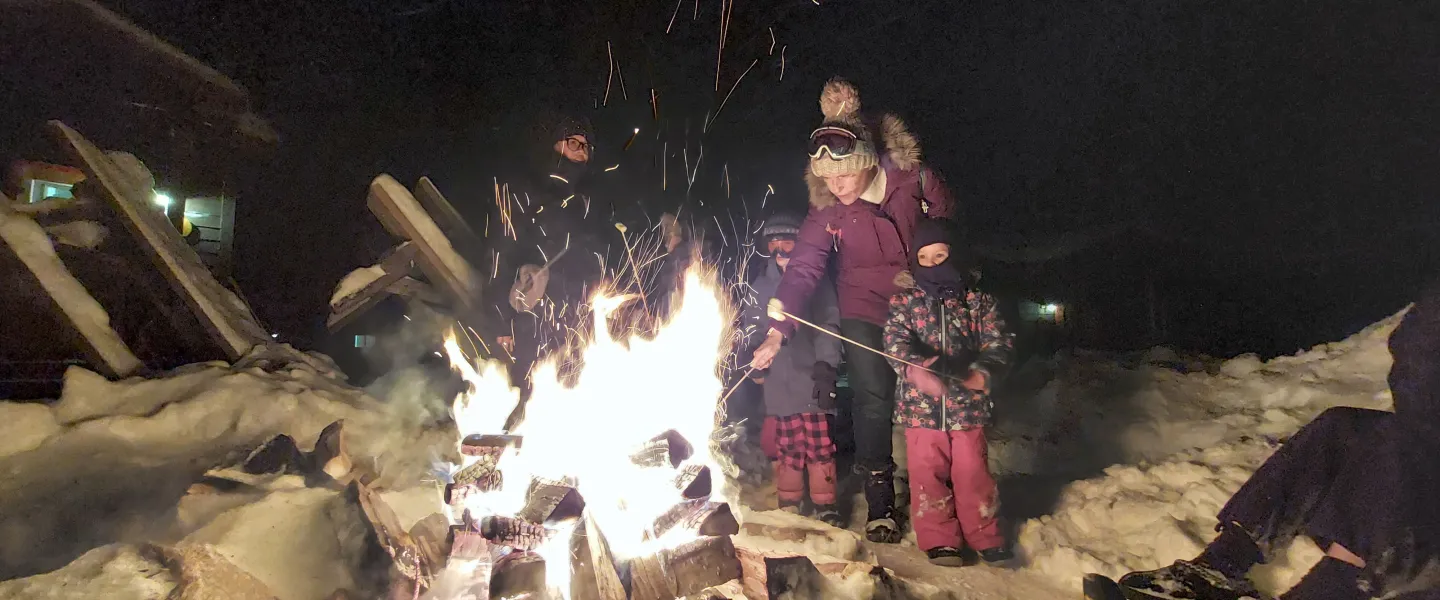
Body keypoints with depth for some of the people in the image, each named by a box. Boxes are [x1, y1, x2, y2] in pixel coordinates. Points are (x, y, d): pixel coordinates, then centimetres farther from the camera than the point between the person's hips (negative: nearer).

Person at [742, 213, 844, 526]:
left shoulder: (817, 283, 6)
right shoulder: (759, 287, 18)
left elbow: (828, 326, -4)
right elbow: (751, 329, 18)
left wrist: (825, 364, -16)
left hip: (811, 379, -2)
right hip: (777, 383, 3)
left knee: (820, 446, -3)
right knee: (785, 448, 4)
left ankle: (824, 504, 10)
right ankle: (789, 506, 17)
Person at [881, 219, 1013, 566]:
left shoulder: (978, 301, 6)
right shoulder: (904, 301, 3)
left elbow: (1000, 343, 1)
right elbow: (895, 342, -12)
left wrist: (984, 371, -21)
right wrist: (917, 368, -34)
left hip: (967, 403, 0)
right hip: (920, 404, 0)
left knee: (972, 471, 5)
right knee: (927, 472, 3)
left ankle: (984, 537, 23)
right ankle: (940, 541, 17)